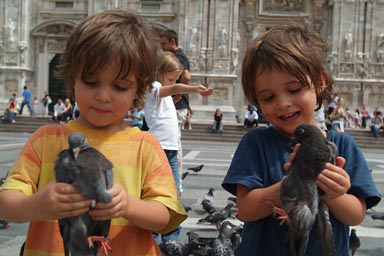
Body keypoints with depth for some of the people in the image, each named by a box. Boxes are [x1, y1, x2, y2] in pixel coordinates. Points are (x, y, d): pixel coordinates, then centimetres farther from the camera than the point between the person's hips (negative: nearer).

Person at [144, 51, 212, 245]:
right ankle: (152, 236, 5)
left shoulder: (166, 93, 21)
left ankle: (172, 237, 14)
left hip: (171, 150, 9)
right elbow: (175, 89, -28)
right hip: (158, 149, -9)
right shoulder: (153, 89, -7)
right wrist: (196, 89, -45)